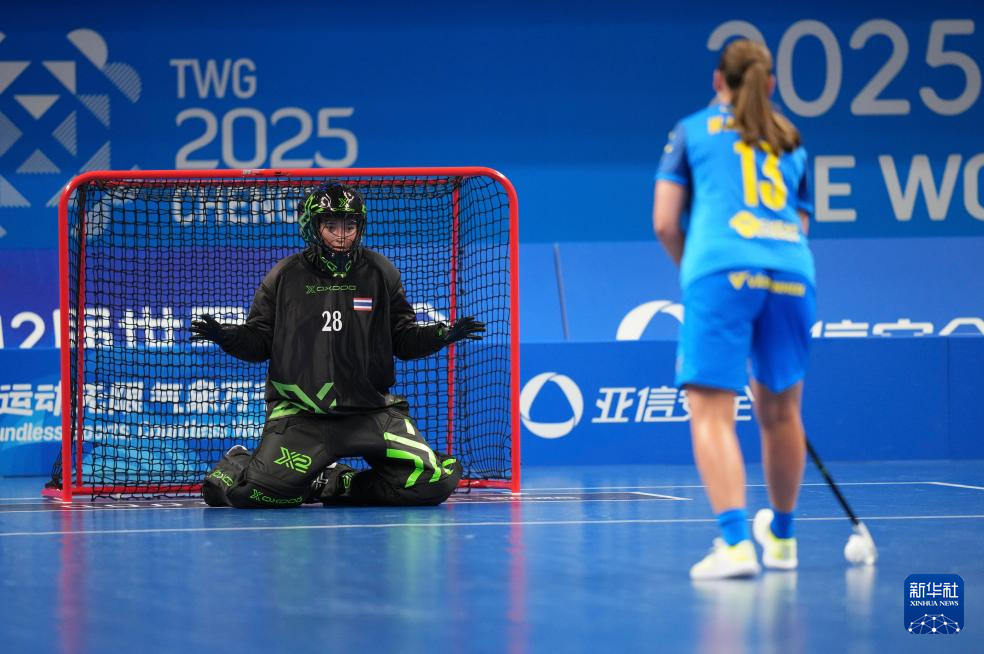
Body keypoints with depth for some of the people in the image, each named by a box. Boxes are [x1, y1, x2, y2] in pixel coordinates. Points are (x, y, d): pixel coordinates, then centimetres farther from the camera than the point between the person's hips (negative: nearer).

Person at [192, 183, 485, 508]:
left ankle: (336, 485, 6)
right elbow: (259, 342, 5)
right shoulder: (285, 276, 3)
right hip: (299, 414, -2)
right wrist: (226, 336, -14)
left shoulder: (379, 273, 6)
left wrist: (443, 335, -9)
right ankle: (238, 466, 17)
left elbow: (404, 341, 8)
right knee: (259, 491, -23)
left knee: (435, 480, -15)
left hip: (371, 409, 2)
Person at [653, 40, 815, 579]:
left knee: (712, 413, -8)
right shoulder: (792, 144, 28)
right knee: (780, 410, 18)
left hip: (721, 268, -4)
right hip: (791, 272, 4)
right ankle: (781, 536, 33)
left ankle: (735, 542, -23)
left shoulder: (692, 131, 19)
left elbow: (666, 224, 12)